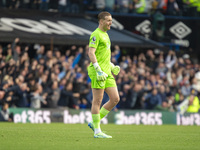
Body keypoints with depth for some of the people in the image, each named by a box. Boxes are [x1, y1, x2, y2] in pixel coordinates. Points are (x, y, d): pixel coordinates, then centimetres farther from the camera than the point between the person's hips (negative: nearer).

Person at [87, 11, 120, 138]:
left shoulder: (105, 35, 21)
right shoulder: (96, 35, -9)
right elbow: (91, 53, -17)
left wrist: (112, 66, 20)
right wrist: (98, 70, -23)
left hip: (107, 73, 9)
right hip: (98, 72, -9)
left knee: (115, 99, 3)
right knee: (97, 101, -5)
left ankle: (95, 122, 13)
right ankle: (97, 131, 0)